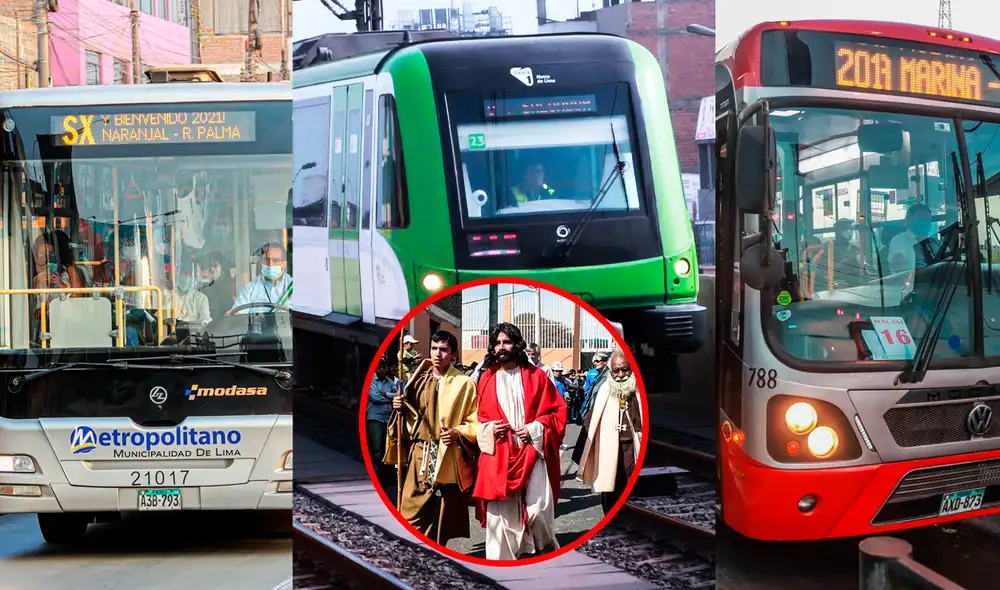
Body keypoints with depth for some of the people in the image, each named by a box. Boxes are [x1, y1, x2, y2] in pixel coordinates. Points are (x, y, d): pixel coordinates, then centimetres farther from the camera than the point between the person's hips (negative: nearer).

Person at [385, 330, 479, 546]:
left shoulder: (464, 384, -3)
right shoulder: (419, 380, 11)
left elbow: (476, 423, -3)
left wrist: (457, 433, -18)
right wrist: (401, 408, 0)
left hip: (448, 460, -4)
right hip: (419, 458, 4)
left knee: (442, 517, 2)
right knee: (412, 515, -1)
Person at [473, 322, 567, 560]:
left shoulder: (536, 376, 5)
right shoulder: (486, 379, 9)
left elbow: (558, 410, 4)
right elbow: (478, 416, 16)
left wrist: (535, 429, -9)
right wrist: (489, 429, -4)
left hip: (532, 452, -2)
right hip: (498, 456, 2)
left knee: (537, 511, -11)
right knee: (499, 514, -2)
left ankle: (547, 551, 18)